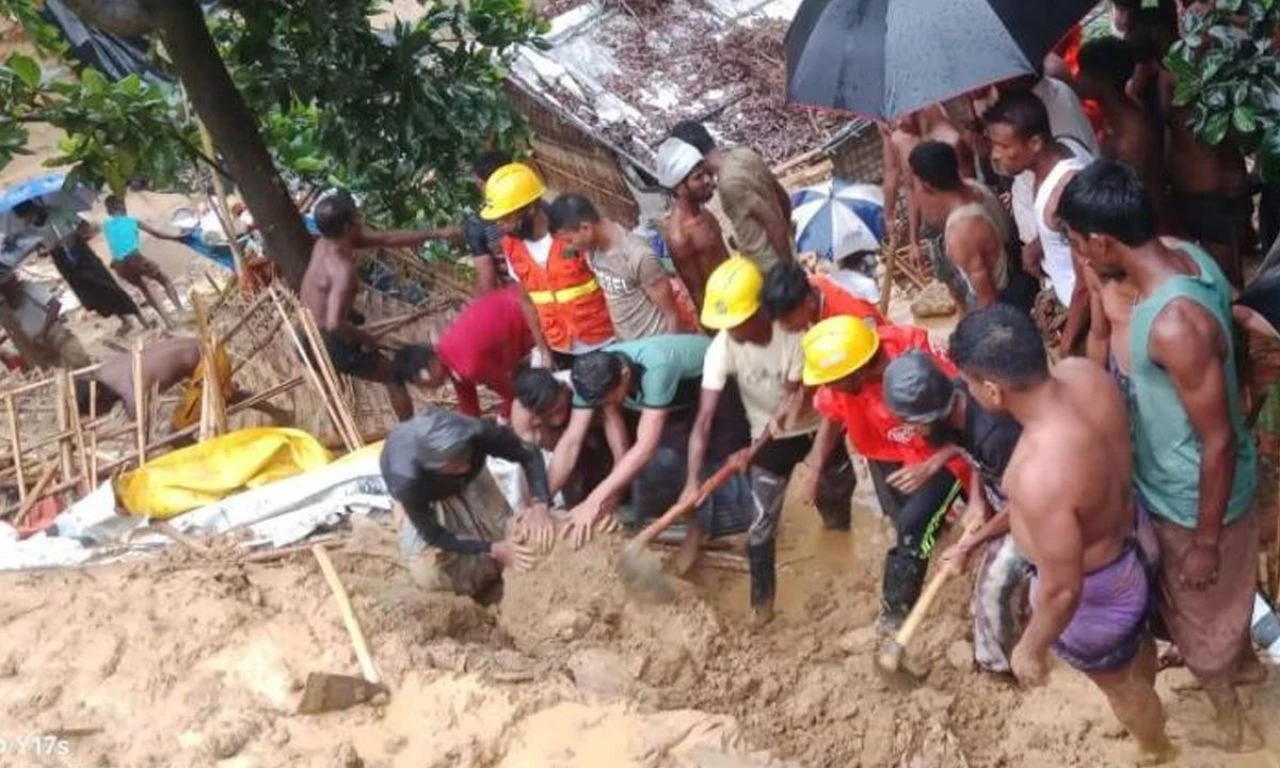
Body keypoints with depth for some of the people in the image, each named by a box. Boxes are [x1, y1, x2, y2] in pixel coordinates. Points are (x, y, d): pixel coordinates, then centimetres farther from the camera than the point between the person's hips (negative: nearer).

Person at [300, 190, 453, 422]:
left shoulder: (325, 242, -2)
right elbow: (334, 324, -38)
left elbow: (388, 239, 5)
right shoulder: (343, 270, -29)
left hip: (308, 338, 9)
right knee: (394, 376, 9)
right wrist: (364, 337, -19)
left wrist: (436, 234, 8)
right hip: (329, 344, -9)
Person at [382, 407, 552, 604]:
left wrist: (539, 504, -43)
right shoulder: (407, 481, -46)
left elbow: (530, 455, -26)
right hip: (418, 490, -2)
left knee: (502, 528, -9)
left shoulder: (477, 434, -43)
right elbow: (433, 536, -29)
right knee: (432, 569, -14)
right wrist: (493, 549, -37)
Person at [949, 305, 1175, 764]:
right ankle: (1146, 706, 71)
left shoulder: (1040, 476, -45)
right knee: (1136, 640, 39)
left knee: (1118, 680, 28)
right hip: (1129, 536, 7)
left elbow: (1063, 590, -32)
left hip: (1094, 590, -7)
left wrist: (1030, 649, -13)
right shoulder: (1083, 373, -22)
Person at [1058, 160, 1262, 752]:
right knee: (1225, 587, 33)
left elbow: (1219, 442, -30)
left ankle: (1229, 720, 45)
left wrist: (1205, 541, -18)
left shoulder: (1175, 325, -39)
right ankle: (1245, 661, 61)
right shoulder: (1187, 256, -13)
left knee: (1198, 602, 19)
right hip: (1185, 479, 8)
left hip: (1192, 496, -8)